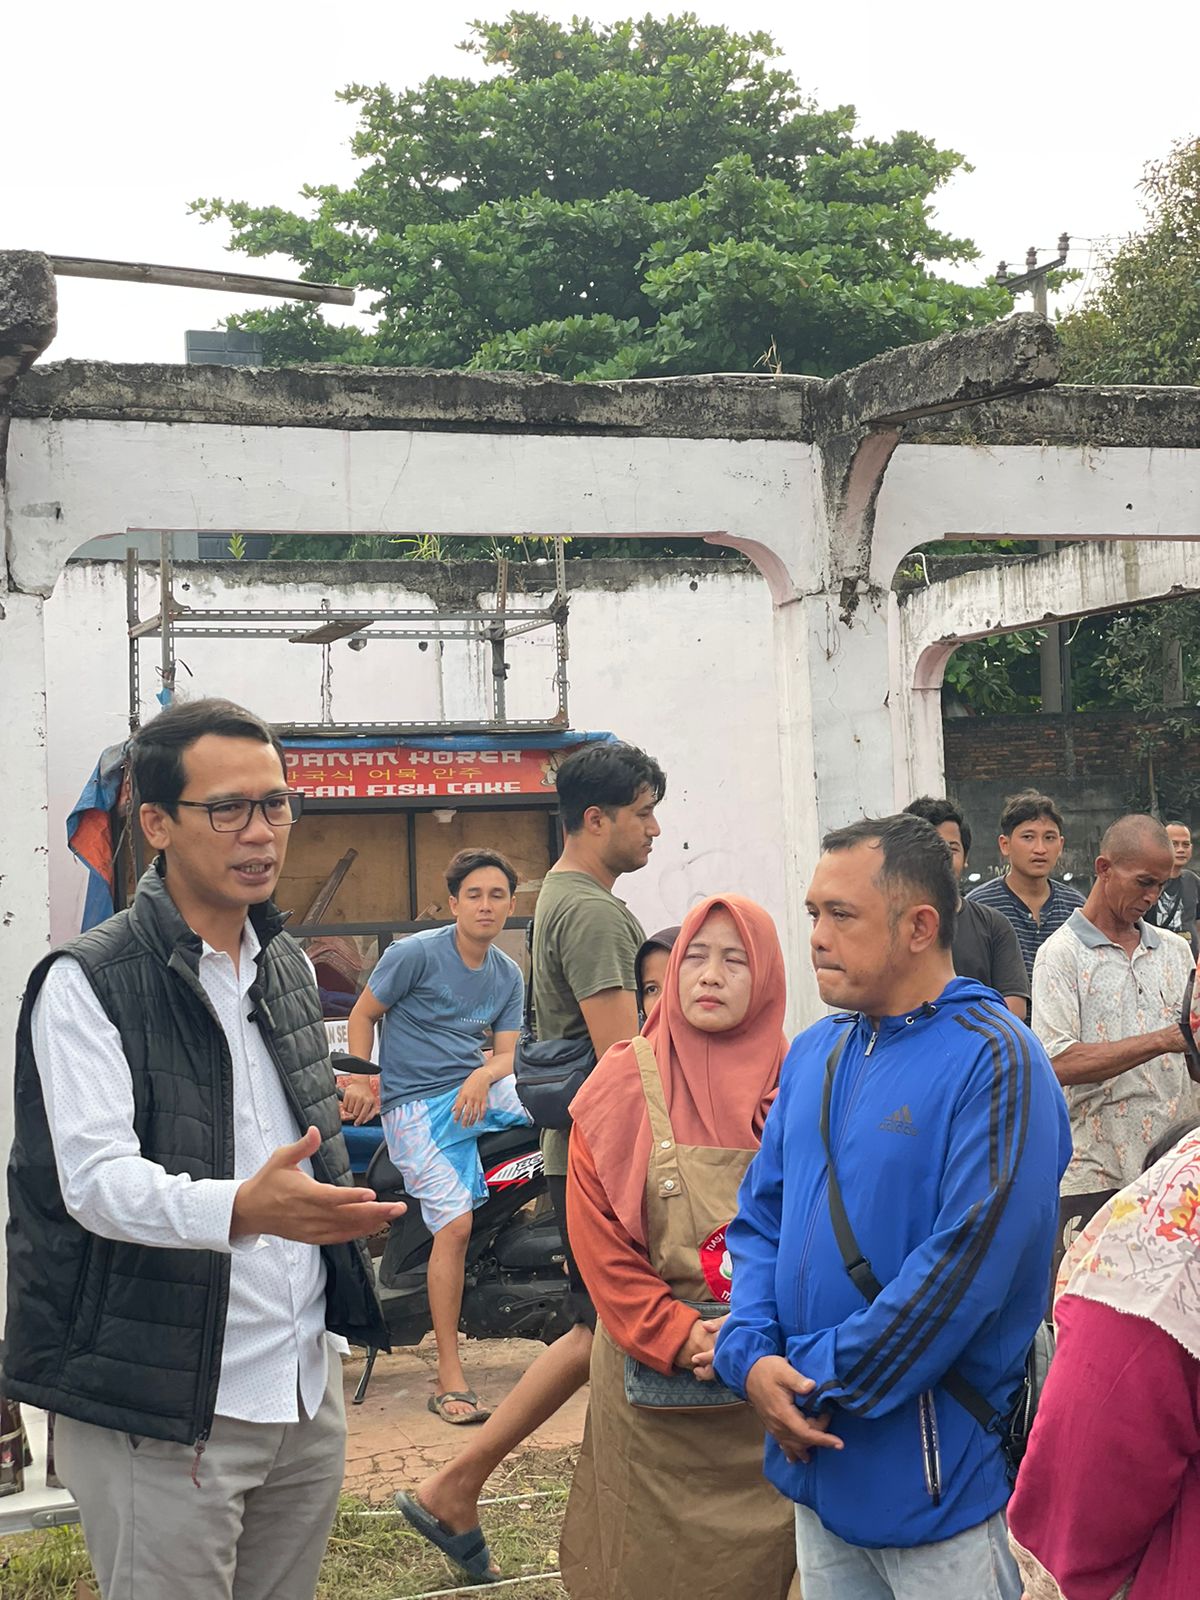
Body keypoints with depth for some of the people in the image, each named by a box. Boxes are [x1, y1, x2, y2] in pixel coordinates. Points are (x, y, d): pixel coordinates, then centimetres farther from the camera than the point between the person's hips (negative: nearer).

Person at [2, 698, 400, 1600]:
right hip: (164, 1407, -6)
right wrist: (240, 1210, -37)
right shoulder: (87, 984, -11)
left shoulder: (289, 967, 13)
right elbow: (96, 1179, -22)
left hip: (306, 1388, 7)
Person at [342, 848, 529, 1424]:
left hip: (479, 1089, 6)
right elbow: (363, 1013, 0)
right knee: (456, 1224, -19)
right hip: (416, 1106, -6)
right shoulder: (416, 953, -7)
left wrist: (482, 1078, -16)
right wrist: (361, 1080, -12)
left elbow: (506, 1052, 7)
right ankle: (449, 1377, -13)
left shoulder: (508, 975, 9)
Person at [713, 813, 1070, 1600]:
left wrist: (828, 1391, -17)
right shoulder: (814, 1054, 8)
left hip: (938, 1480, -7)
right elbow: (760, 1217, 10)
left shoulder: (994, 1062, -15)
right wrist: (752, 1357, -8)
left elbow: (969, 1262, -22)